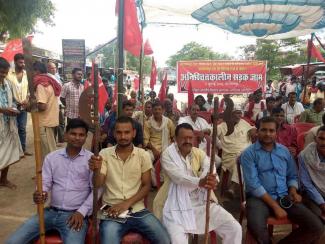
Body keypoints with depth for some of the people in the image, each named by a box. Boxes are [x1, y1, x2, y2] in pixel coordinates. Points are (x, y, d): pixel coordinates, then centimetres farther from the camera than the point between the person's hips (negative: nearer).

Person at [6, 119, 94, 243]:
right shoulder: (51, 157, 9)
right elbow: (45, 183, 6)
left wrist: (81, 212, -11)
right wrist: (39, 194, -16)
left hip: (75, 214, -3)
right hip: (51, 211, 4)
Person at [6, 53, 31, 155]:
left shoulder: (25, 73, 6)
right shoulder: (9, 73, -9)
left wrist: (27, 99, -4)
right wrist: (16, 102, -11)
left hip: (23, 106, 4)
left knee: (22, 128, 10)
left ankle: (23, 149, 18)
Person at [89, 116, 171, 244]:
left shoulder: (143, 155, 1)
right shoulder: (105, 154, -1)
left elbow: (147, 186, 2)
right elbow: (98, 184, -7)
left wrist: (127, 203, -11)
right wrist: (96, 170, -29)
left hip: (138, 210, 2)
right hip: (112, 212, -1)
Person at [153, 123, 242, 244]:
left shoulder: (199, 153, 8)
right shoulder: (168, 154, -5)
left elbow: (209, 168, -12)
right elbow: (178, 177, -22)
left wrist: (212, 180, -37)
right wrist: (200, 182, -40)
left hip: (202, 202, 4)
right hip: (177, 206, -4)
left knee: (235, 228, -4)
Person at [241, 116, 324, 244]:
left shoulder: (284, 151, 13)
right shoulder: (249, 153, -5)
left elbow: (292, 176, 21)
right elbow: (253, 184, -13)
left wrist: (293, 191, -2)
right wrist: (275, 206, -16)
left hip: (284, 197, 5)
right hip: (259, 198, -5)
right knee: (257, 229, -34)